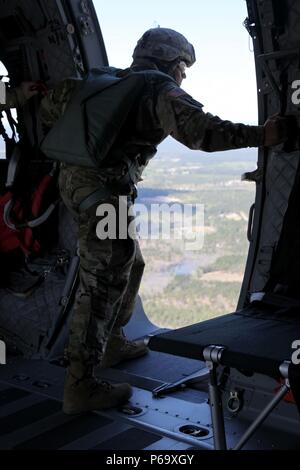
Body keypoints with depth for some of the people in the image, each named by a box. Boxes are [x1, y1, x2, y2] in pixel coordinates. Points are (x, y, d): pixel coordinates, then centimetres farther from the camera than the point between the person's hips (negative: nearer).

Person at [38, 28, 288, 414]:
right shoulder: (161, 92, -4)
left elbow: (57, 99, 25)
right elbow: (198, 129, -21)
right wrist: (261, 135, -21)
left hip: (73, 176, 9)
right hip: (103, 188, -9)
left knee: (130, 264, 23)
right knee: (102, 284, -7)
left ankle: (112, 344, 35)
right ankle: (81, 388, -3)